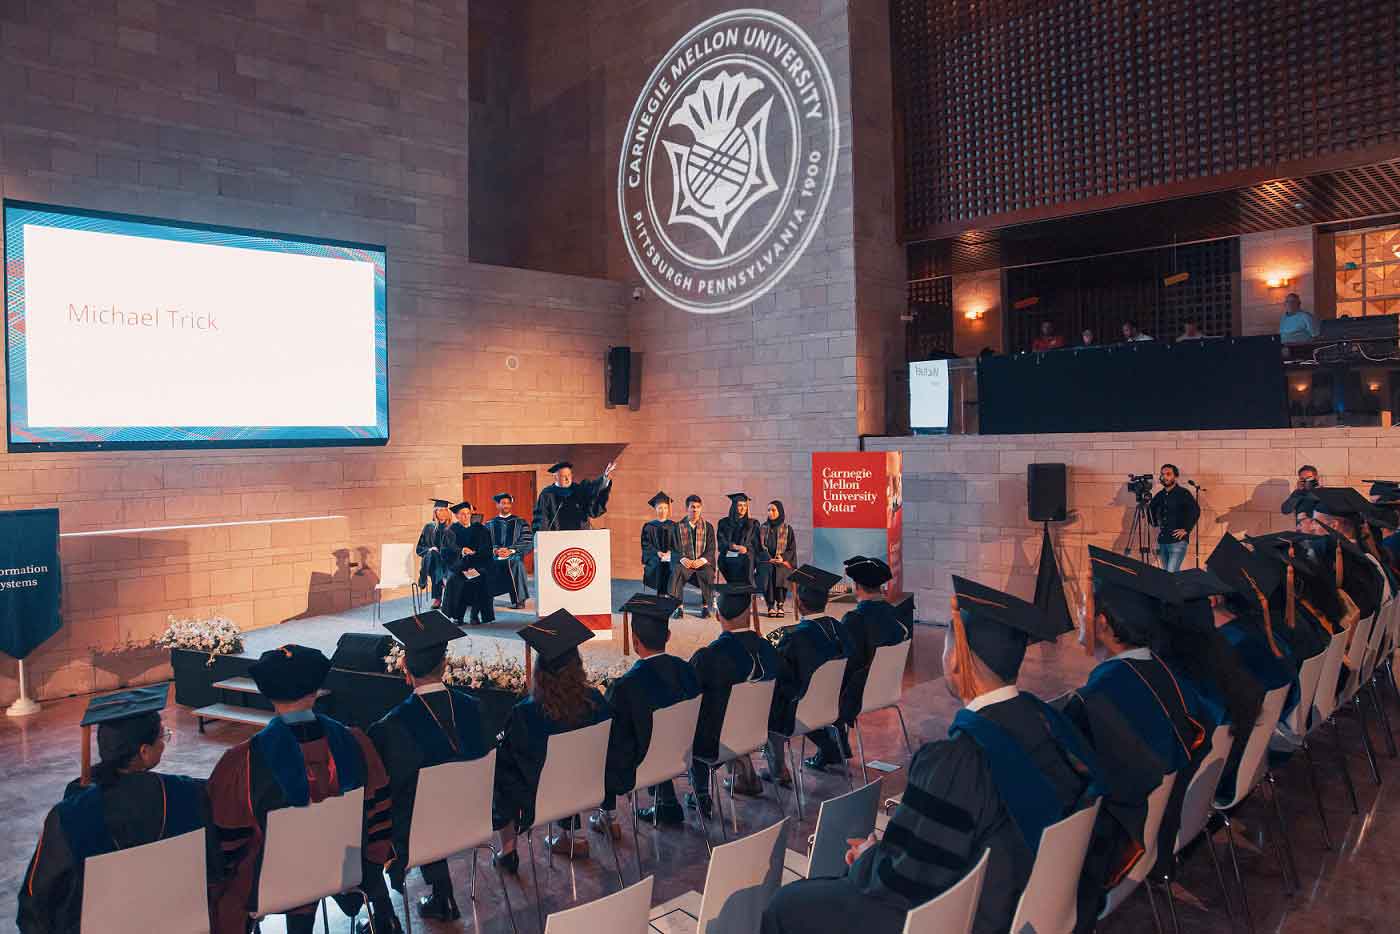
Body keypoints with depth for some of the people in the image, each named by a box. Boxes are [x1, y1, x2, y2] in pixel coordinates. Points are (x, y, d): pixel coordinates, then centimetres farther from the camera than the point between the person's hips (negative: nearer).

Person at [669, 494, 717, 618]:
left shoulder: (708, 527, 9)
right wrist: (683, 559, -21)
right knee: (676, 571, -34)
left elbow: (711, 549, 1)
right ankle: (678, 606, -28)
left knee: (708, 573, -35)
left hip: (702, 562, 0)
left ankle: (705, 606, -20)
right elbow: (675, 548, 1)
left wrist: (702, 560, -19)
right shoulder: (679, 526, 8)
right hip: (684, 562, 0)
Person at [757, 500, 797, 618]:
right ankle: (770, 607, -28)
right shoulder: (762, 528, 14)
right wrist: (769, 558, -8)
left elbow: (792, 549, 6)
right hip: (766, 561, 1)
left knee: (779, 572, -30)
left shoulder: (788, 529, 10)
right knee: (768, 571, -29)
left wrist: (783, 558, -12)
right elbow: (759, 547, 7)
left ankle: (780, 606, -26)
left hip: (783, 562, -1)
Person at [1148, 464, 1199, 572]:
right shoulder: (1160, 495, 12)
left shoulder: (1183, 493, -7)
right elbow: (1151, 508, 31)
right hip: (1162, 541, 7)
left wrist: (1186, 529, -17)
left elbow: (1195, 511, -17)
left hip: (1177, 541, -7)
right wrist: (1155, 524, 21)